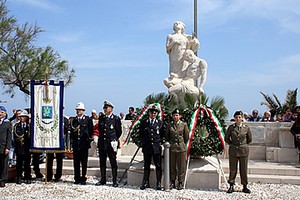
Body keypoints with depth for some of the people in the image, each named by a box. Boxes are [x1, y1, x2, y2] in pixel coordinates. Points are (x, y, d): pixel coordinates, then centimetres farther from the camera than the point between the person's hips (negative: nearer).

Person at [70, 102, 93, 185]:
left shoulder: (88, 119, 3)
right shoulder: (74, 120, 12)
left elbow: (91, 131, 6)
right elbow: (71, 131, 18)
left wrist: (88, 138, 1)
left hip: (84, 143, -3)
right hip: (75, 144, 3)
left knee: (84, 162, 1)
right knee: (76, 162, 6)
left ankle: (83, 178, 8)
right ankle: (77, 178, 14)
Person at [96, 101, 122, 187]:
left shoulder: (116, 118, -3)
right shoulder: (101, 118, 11)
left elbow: (119, 132, 4)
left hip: (111, 144, -5)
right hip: (102, 143, 5)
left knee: (113, 163, 1)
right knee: (102, 162, 10)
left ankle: (114, 181, 8)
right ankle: (103, 180, 21)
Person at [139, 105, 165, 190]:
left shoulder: (160, 122, 5)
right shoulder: (143, 122, 4)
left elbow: (162, 135, 11)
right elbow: (141, 134, 12)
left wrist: (159, 142, 2)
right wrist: (144, 142, 7)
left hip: (157, 147, 0)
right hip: (146, 147, 1)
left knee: (158, 166, 3)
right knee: (146, 166, 8)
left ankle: (159, 183, 11)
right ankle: (145, 183, 17)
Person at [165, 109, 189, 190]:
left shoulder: (184, 125, 1)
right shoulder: (169, 125, 5)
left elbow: (186, 137, 6)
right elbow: (167, 136, 14)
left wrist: (182, 144, 9)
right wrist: (170, 144, 10)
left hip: (181, 148, -1)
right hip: (172, 148, 2)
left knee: (181, 166, 3)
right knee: (172, 166, 5)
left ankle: (180, 183, 13)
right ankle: (172, 182, 16)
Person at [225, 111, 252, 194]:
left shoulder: (246, 128, 0)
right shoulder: (231, 127, -1)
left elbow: (249, 139, 12)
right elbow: (226, 138, 10)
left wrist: (243, 145, 12)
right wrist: (232, 144, 6)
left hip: (244, 150, 0)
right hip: (233, 150, 0)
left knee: (244, 169, 5)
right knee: (232, 169, 3)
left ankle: (244, 186, 15)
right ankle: (231, 186, 11)